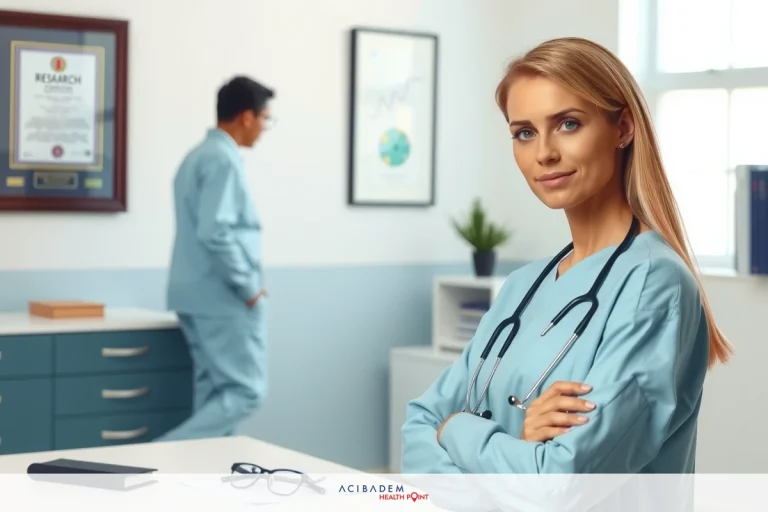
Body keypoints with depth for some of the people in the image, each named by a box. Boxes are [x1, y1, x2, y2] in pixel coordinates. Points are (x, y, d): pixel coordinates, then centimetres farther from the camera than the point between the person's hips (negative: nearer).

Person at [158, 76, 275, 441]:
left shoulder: (199, 155, 15)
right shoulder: (223, 160, -16)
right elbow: (215, 233, -25)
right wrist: (248, 286, -15)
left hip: (199, 296, 10)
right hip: (223, 300, -10)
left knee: (215, 391, 12)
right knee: (246, 391, -5)